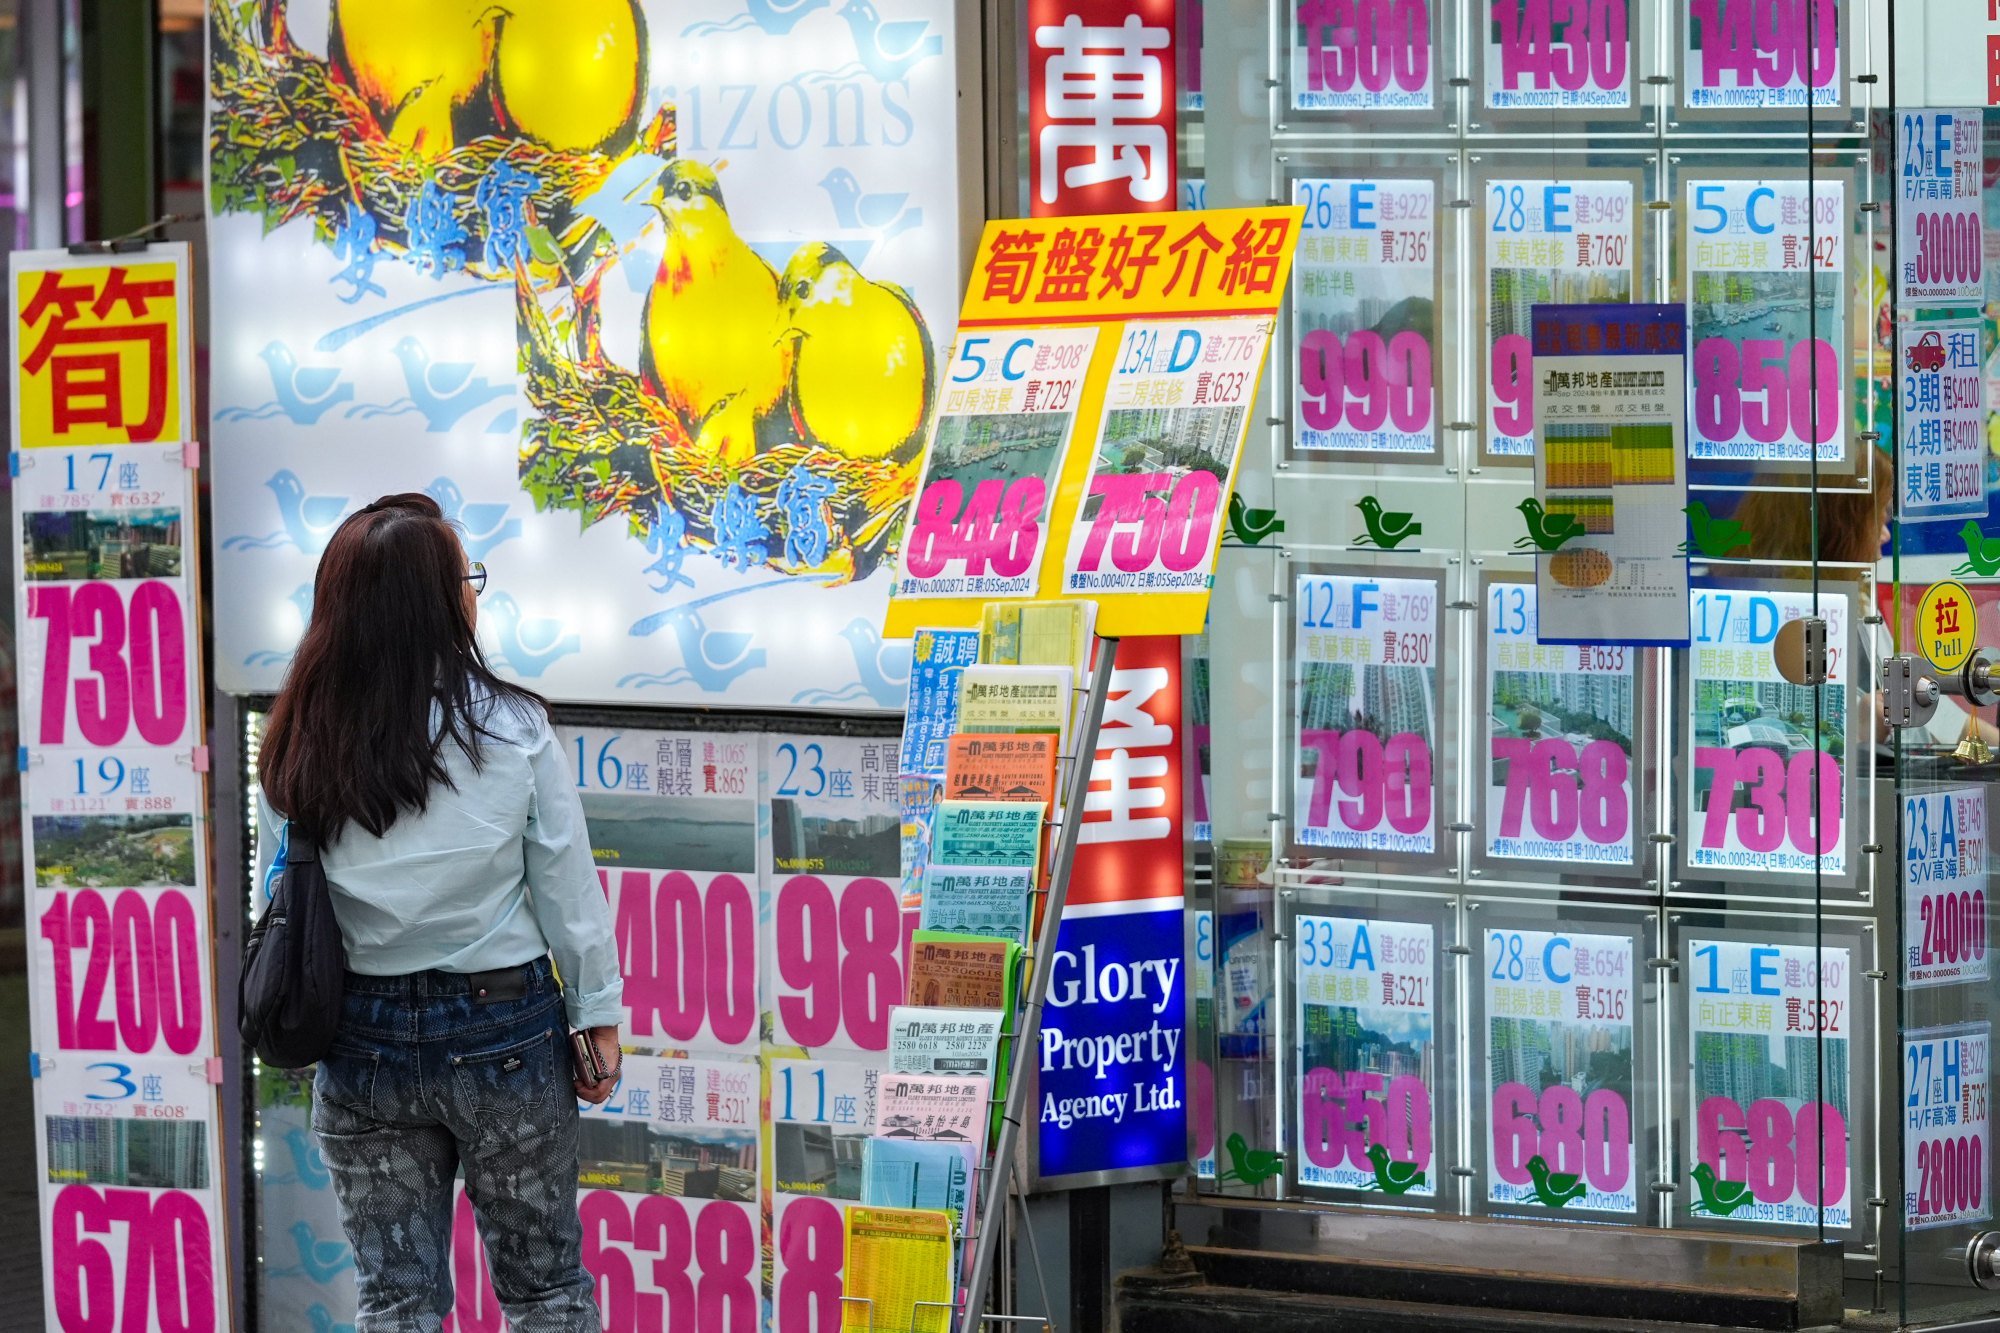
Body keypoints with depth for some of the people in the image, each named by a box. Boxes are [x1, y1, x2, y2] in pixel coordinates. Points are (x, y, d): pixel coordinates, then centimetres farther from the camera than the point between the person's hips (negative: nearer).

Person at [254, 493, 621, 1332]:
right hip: (501, 1028, -2)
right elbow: (567, 887, -5)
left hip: (363, 1039, 2)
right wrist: (598, 1016, 6)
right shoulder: (511, 730, -11)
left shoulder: (299, 751, -5)